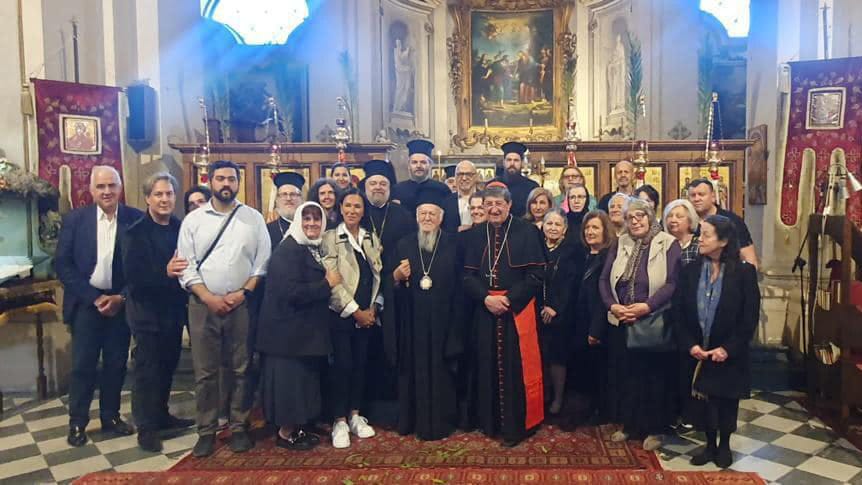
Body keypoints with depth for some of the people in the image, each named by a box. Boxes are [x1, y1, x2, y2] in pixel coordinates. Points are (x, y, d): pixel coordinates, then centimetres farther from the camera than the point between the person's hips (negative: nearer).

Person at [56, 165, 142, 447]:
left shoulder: (136, 220, -4)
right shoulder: (74, 219, -2)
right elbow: (63, 265, -4)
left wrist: (122, 297, -9)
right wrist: (93, 297, -10)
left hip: (121, 303, 1)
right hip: (86, 303, 0)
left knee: (116, 364, 9)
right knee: (83, 365, 4)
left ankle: (110, 417, 25)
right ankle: (77, 422, 19)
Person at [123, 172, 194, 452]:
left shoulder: (181, 228, 3)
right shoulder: (135, 233, -9)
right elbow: (134, 277, -18)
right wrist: (166, 273, -28)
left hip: (174, 309, 5)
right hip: (147, 311, -5)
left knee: (168, 366, 16)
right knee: (147, 369, 5)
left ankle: (161, 415, 33)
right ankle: (146, 427, 16)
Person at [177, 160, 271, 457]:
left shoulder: (254, 218, 3)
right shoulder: (193, 220, 3)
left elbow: (262, 262, 0)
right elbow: (186, 266, 0)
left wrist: (243, 293, -10)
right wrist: (209, 298, -10)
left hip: (242, 304, 0)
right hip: (203, 305, 0)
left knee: (241, 369, 8)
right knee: (204, 372, 7)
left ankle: (238, 427, 21)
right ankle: (206, 430, 20)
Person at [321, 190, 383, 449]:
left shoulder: (372, 239, 11)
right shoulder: (330, 238, -4)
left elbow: (378, 276, 10)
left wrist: (373, 308, -2)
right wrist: (355, 311, -12)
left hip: (367, 314, 4)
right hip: (341, 314, -4)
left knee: (361, 364, 9)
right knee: (342, 365, -3)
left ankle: (355, 414, 22)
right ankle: (340, 421, 9)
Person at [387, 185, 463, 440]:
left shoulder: (453, 244, 3)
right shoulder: (403, 245, 8)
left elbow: (460, 284, 3)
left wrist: (457, 320, -5)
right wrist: (397, 275, -13)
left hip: (442, 320, -1)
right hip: (412, 322, 1)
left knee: (440, 369, 4)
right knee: (414, 369, 6)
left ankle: (440, 422, 16)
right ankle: (414, 420, 19)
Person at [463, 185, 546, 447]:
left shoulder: (526, 232, -4)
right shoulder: (477, 235, 8)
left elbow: (536, 274, -8)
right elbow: (468, 275, 5)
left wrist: (509, 299, -15)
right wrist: (486, 298, -12)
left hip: (518, 309, -3)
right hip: (485, 310, 4)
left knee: (517, 365, 0)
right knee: (488, 365, 8)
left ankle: (517, 424, 13)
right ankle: (491, 422, 22)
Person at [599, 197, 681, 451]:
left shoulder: (668, 244, -5)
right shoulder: (620, 245, 8)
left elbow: (673, 283, -13)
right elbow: (604, 280, 4)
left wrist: (647, 306, -23)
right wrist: (613, 306, -12)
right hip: (620, 323, 4)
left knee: (654, 375, 6)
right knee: (623, 374, 11)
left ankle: (654, 428, 21)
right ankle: (628, 424, 27)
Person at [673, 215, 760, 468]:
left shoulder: (744, 272, -10)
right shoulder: (689, 271, -2)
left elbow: (750, 316, -10)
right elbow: (679, 311, -2)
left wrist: (728, 348, -15)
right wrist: (690, 345, -12)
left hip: (730, 354, -2)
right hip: (697, 352, 2)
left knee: (727, 401, 11)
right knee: (703, 400, 8)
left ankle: (724, 445, 31)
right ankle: (710, 445, 27)